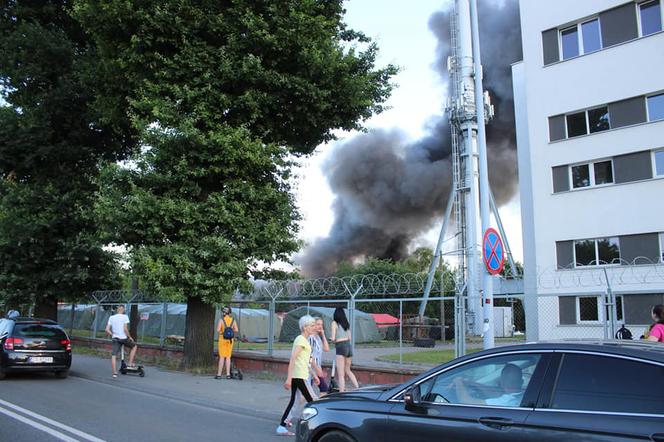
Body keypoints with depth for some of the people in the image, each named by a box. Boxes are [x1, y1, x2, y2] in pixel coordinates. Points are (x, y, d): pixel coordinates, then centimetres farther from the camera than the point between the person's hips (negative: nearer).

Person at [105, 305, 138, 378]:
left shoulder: (111, 318, 7)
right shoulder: (125, 317, -6)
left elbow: (107, 330, 2)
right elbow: (125, 329, -14)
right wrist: (130, 337, -2)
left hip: (115, 338, 3)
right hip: (124, 338, -3)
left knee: (114, 355, 4)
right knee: (134, 346, 20)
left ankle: (115, 372, -4)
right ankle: (130, 363, 16)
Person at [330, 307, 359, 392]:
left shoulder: (334, 323, -4)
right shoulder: (346, 323, 14)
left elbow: (333, 338, -9)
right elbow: (350, 337, 15)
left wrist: (331, 338, 12)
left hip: (340, 347, -7)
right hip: (349, 346, 7)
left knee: (341, 374, -3)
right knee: (348, 370, 24)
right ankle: (357, 388, 20)